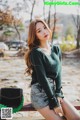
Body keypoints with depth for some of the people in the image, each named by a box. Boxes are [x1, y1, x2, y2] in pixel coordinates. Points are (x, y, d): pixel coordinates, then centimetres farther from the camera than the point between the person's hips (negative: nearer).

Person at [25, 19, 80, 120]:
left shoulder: (56, 49, 9)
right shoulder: (36, 52, -11)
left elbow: (58, 72, 3)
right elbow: (42, 78, -16)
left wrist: (58, 94, -9)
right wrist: (54, 102, -16)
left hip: (54, 90, 6)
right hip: (40, 93, -6)